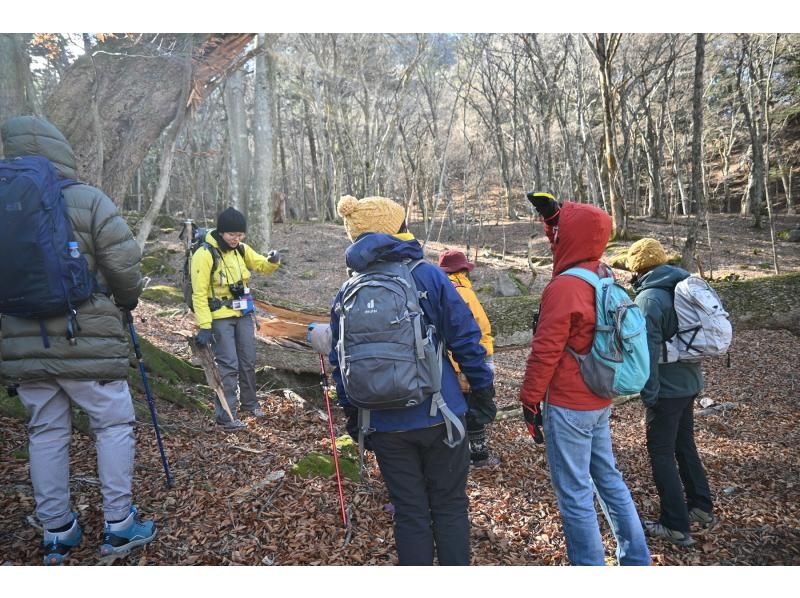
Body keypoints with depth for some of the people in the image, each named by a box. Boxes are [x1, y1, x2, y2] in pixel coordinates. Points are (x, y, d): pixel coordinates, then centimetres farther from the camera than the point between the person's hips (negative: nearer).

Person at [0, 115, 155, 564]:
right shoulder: (88, 200, -10)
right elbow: (124, 266, -10)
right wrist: (127, 301, 10)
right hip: (86, 341, -5)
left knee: (46, 433, 15)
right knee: (114, 425, 9)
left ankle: (57, 533, 25)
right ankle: (119, 526, 17)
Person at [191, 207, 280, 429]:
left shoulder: (241, 250, 2)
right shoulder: (205, 254, -17)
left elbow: (262, 266, 8)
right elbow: (199, 293, -17)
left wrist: (272, 261, -17)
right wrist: (204, 326, -21)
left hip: (244, 313, 7)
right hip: (220, 317, -6)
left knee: (248, 361, 15)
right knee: (229, 365, -7)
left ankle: (249, 403, 34)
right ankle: (225, 416, 5)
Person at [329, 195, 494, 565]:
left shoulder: (346, 295, 1)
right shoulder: (429, 276, -9)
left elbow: (341, 365, 6)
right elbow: (465, 338, -10)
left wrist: (352, 417, 16)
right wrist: (483, 388, 4)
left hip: (386, 425, 3)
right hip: (439, 416, -2)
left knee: (409, 511, 16)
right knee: (449, 506, 15)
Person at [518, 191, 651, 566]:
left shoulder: (562, 288, -21)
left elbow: (544, 353, -18)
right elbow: (575, 246, 24)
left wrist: (529, 401, -9)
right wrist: (553, 214, 22)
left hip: (568, 406, -9)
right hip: (600, 401, 9)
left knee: (574, 494, 3)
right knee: (609, 479, 20)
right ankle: (636, 560, 32)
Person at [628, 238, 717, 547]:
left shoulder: (649, 297, -19)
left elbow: (649, 350, -21)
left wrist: (648, 394, -15)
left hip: (667, 388, -9)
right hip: (689, 381, 9)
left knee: (661, 454, 2)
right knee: (685, 445, 22)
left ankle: (676, 526, 8)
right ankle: (701, 507, 34)